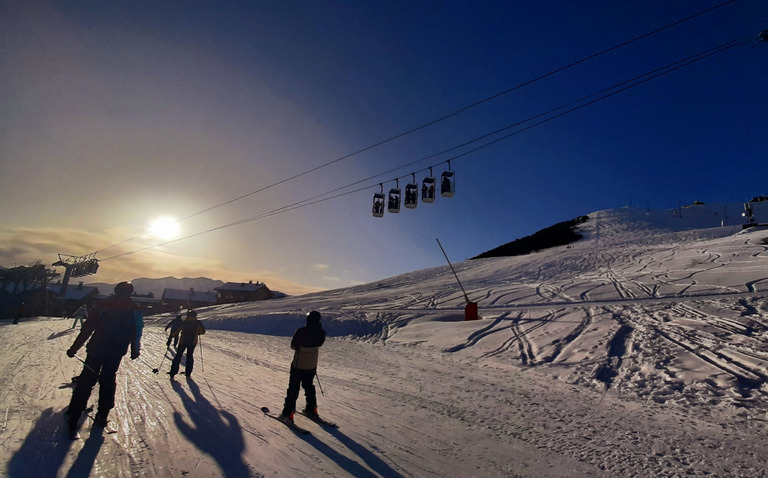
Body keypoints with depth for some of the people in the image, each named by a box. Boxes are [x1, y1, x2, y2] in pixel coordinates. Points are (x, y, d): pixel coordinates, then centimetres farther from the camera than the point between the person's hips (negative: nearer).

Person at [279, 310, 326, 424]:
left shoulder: (301, 332, -23)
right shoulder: (321, 333, -13)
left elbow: (293, 346, -10)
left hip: (298, 365, -4)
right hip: (312, 366, 4)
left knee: (293, 389, 9)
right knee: (309, 387, 24)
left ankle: (288, 414, 14)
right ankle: (311, 410, 33)